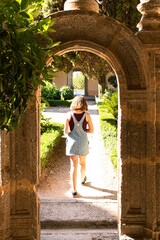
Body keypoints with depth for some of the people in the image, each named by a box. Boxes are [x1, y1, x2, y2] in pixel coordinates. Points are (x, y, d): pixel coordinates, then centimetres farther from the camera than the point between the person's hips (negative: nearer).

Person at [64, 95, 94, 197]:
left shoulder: (69, 115, -8)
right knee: (82, 163, 24)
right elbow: (91, 130, -6)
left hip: (72, 142, 0)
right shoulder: (87, 115, -8)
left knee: (74, 166, 3)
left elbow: (66, 130, -4)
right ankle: (83, 179, 49)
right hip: (83, 143, 0)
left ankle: (74, 190, 2)